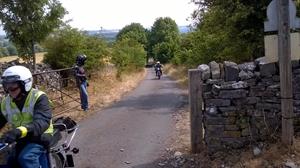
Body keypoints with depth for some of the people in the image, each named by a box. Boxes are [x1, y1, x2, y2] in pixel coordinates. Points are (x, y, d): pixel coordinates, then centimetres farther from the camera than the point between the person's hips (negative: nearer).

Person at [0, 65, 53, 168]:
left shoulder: (38, 97, -18)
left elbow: (43, 122, -33)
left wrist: (19, 131, -50)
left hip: (39, 136, -6)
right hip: (21, 139, 7)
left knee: (26, 157, -32)